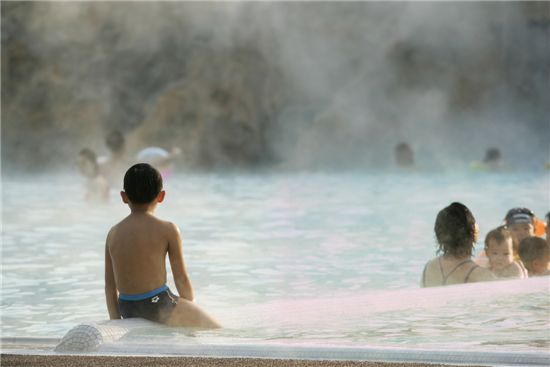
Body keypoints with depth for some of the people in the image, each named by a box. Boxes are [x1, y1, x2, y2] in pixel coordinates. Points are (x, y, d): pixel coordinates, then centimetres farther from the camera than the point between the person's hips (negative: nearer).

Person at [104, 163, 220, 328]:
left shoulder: (113, 234, 4)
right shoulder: (168, 230, -8)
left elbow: (110, 286, 6)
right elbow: (181, 278, -4)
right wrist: (192, 312, 12)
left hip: (127, 311, 6)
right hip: (158, 306, -6)